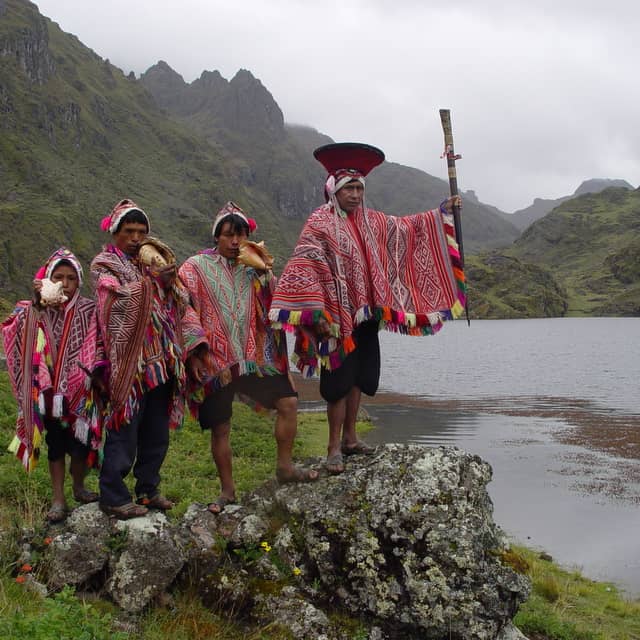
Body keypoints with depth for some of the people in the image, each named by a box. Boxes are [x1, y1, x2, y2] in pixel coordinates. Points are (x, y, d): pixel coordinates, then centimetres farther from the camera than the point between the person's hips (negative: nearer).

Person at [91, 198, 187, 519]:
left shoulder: (151, 262, 18)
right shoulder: (104, 265, 2)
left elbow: (181, 304, 12)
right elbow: (118, 302, -15)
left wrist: (170, 283, -8)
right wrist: (150, 280, -19)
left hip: (161, 361, 6)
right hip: (130, 361, -6)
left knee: (157, 432, 10)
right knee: (125, 432, -5)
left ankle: (148, 489, 22)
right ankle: (113, 496, 5)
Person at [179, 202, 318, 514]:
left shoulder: (254, 268, 12)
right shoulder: (196, 267, 1)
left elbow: (272, 306, 6)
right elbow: (186, 311, -5)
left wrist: (265, 273, -8)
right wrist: (195, 352, -12)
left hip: (254, 356, 3)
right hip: (215, 361, -3)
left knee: (288, 402, -5)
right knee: (220, 428, 3)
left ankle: (284, 466, 13)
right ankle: (227, 490, 19)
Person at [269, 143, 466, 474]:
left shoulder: (370, 220, 11)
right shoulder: (319, 223, -10)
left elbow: (406, 228, 22)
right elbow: (306, 270, -16)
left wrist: (441, 212, 19)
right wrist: (317, 313, -23)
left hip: (365, 313, 7)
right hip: (337, 316, -7)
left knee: (359, 376, 13)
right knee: (340, 381, -4)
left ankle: (350, 437, 25)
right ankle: (334, 447, 6)